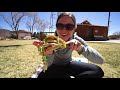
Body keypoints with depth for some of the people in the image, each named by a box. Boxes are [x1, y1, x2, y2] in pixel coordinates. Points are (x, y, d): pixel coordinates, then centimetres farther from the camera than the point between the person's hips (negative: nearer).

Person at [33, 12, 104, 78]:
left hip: (68, 65, 1)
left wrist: (82, 48, -46)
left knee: (98, 71, -18)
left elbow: (100, 60, -26)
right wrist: (49, 54, -45)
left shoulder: (75, 39, -20)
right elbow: (48, 65, -22)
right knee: (42, 76, -33)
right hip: (54, 66, 0)